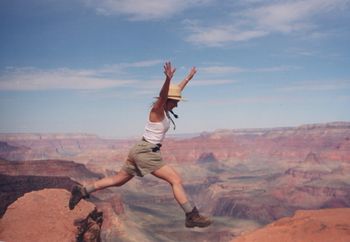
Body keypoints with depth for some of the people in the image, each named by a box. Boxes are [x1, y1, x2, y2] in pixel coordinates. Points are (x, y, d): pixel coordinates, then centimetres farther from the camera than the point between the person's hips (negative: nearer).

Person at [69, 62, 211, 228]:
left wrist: (189, 77, 35)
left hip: (141, 151, 10)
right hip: (146, 152, -10)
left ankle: (82, 191, 23)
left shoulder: (164, 109, 11)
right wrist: (168, 79, -54)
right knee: (176, 180, -10)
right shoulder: (157, 110, -13)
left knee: (118, 180, 18)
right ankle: (192, 217, -8)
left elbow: (178, 90, 26)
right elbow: (162, 95, -36)